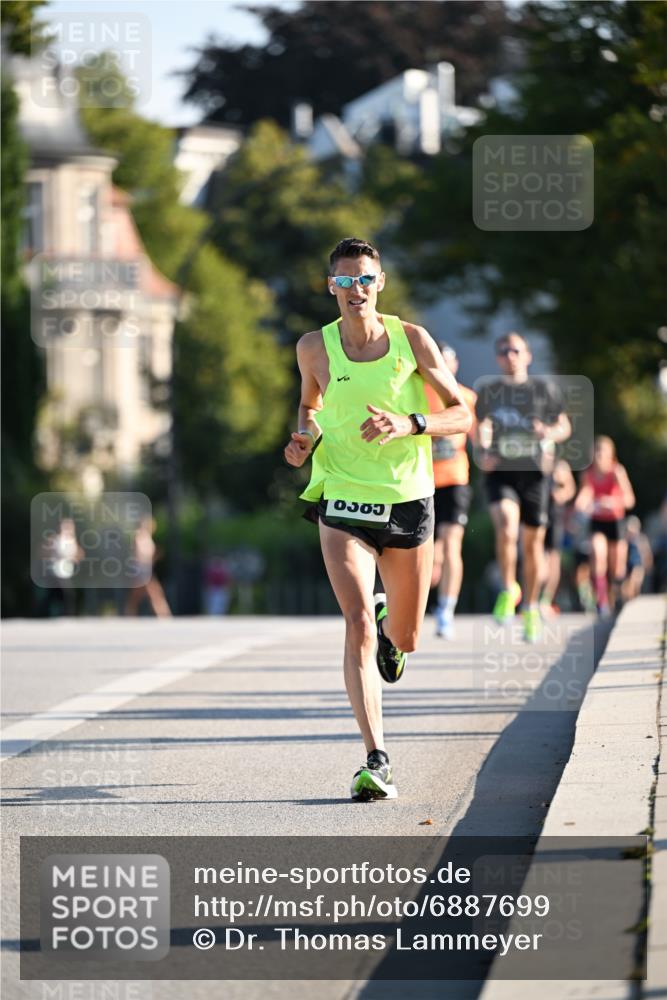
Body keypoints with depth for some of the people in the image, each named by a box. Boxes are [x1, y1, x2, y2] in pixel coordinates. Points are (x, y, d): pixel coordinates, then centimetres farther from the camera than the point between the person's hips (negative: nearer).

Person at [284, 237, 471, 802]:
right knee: (358, 626, -19)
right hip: (343, 503, -1)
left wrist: (408, 425, -19)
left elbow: (461, 416, -1)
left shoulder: (413, 340, -3)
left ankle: (390, 623, 53)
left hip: (408, 502, 1)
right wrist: (305, 436, -2)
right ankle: (377, 760, -21)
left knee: (404, 640, 13)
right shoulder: (315, 348, 0)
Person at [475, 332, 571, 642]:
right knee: (506, 526, -27)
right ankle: (508, 590, -6)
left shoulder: (545, 389, 6)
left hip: (534, 471, 1)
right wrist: (481, 453, -1)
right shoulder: (487, 391, 8)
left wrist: (549, 433, -10)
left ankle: (531, 609, 23)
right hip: (500, 472, -1)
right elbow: (481, 428, 19)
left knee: (533, 542, 6)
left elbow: (565, 427, 12)